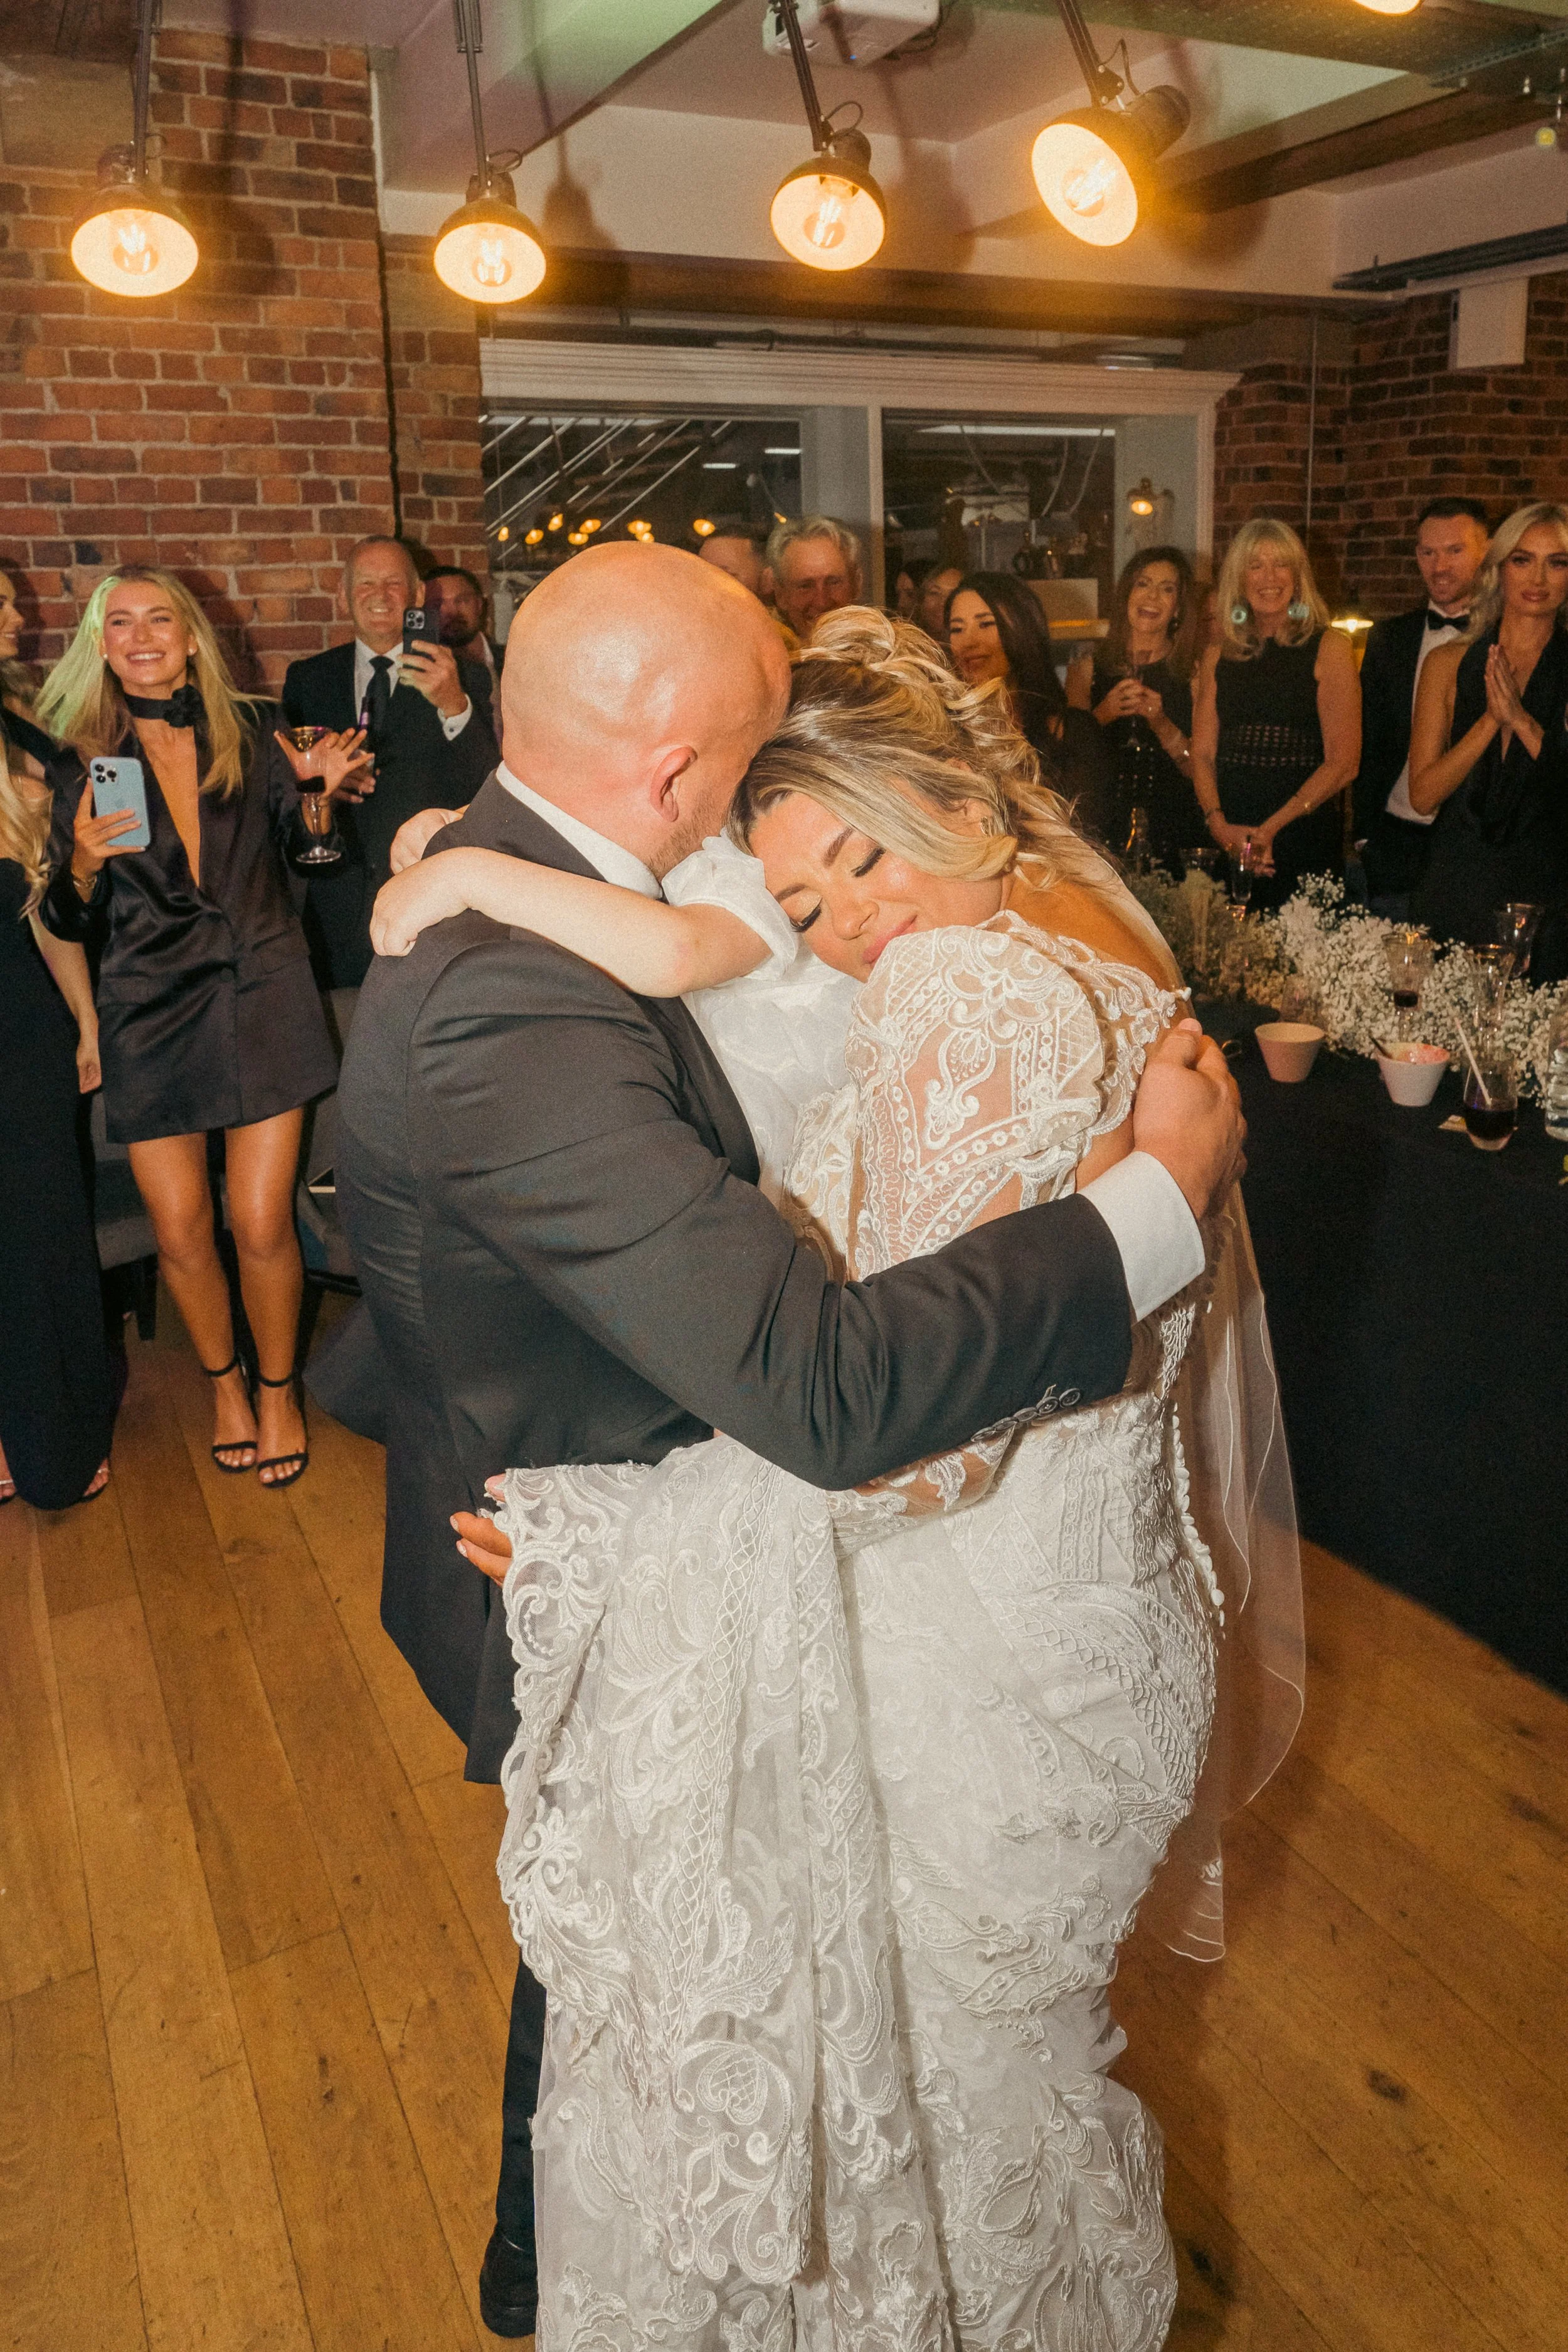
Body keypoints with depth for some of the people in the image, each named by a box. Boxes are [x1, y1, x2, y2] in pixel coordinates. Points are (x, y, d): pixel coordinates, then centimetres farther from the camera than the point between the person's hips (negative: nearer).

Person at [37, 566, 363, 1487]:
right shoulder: (81, 761, 2)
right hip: (151, 1011, 1)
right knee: (181, 1230, 5)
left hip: (262, 995, -1)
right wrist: (83, 864, -17)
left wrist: (323, 789, -5)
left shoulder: (249, 729, 2)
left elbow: (307, 848, 13)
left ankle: (279, 1388, 22)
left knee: (262, 1224, -2)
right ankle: (225, 1380, 31)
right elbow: (73, 923, 3)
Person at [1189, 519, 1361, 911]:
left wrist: (1272, 827, -14)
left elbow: (1343, 761, -5)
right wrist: (1219, 824, -10)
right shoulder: (1219, 657, 13)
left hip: (1305, 839, -3)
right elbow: (1202, 754, 8)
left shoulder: (1328, 647, 2)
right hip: (1227, 847, 3)